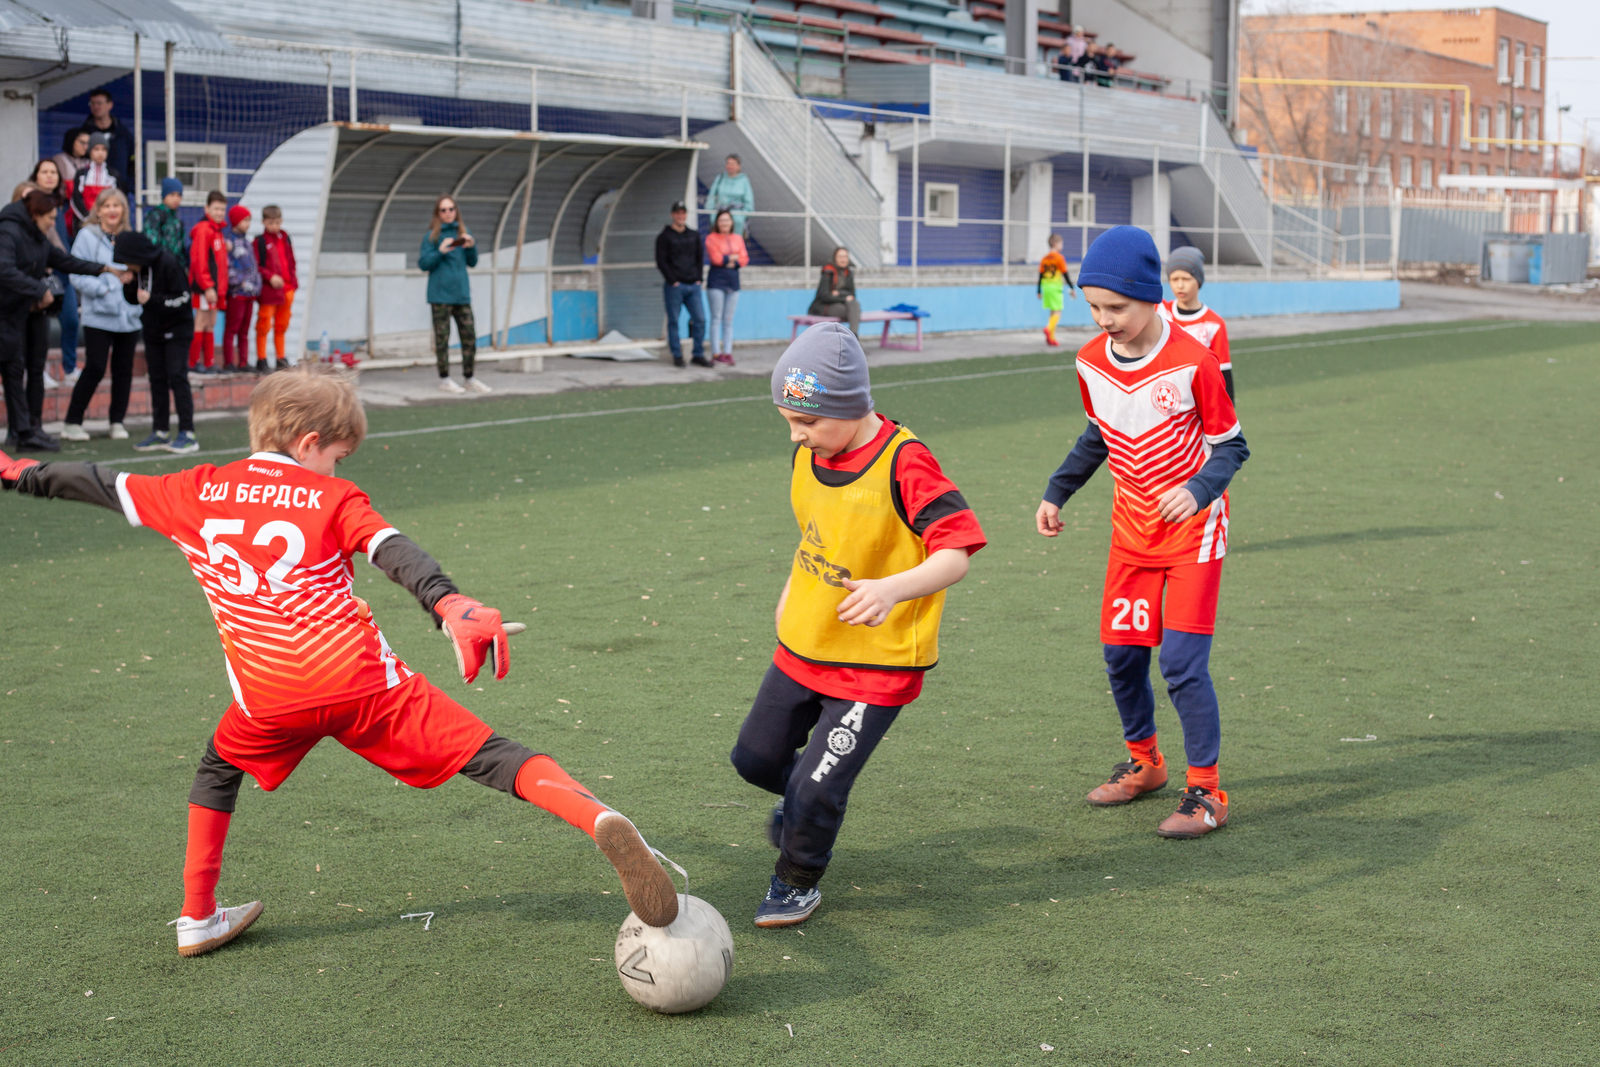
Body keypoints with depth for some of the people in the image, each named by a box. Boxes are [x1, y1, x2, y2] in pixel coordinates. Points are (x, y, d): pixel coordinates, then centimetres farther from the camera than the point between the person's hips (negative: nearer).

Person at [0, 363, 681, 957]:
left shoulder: (197, 492, 14)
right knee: (489, 756, -7)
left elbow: (98, 486, 25)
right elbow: (395, 553, -11)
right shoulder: (331, 499, 7)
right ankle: (601, 821, -29)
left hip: (270, 699, 2)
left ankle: (197, 919, 32)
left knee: (218, 771, 33)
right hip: (363, 680, -2)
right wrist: (449, 606, -26)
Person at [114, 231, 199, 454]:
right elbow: (134, 298, 11)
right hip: (153, 331, 7)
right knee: (156, 379, 8)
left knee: (176, 377, -11)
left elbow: (182, 299, -20)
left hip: (177, 329, -7)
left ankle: (187, 434, -8)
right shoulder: (139, 270, 2)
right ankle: (160, 433, 13)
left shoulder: (169, 264, -21)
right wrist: (126, 286, -9)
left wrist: (151, 300, -27)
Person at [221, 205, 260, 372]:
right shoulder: (228, 240, -7)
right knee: (232, 328, -5)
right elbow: (226, 267, -14)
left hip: (250, 291, 8)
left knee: (244, 330, 11)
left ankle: (243, 362, 14)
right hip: (236, 292, -8)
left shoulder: (246, 241, 18)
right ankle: (229, 362, -3)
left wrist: (257, 284, 10)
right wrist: (240, 282, -15)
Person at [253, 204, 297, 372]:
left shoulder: (285, 239, 12)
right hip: (268, 290, -6)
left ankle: (280, 360, 19)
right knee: (264, 326, -3)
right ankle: (261, 360, 1)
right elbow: (255, 265, -8)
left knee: (281, 326, 12)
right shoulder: (259, 241, -4)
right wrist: (270, 277, -18)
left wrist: (293, 281, 9)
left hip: (287, 289, 6)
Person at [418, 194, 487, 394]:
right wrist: (440, 251, -19)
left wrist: (471, 247, -6)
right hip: (440, 294, -4)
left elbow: (472, 263, 13)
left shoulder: (463, 232, 11)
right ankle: (444, 379, 7)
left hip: (461, 293, 4)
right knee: (442, 337, -1)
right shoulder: (431, 235, -1)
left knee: (469, 336, 4)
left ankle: (469, 378, 14)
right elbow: (423, 264, -6)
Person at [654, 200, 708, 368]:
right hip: (674, 286, -4)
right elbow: (661, 262, -4)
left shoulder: (694, 235, 14)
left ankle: (699, 355, 6)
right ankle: (677, 356, 5)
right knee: (673, 321, -1)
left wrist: (698, 278, 5)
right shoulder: (664, 236, 0)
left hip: (693, 285, 4)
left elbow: (700, 258, 17)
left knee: (699, 319, -1)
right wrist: (673, 281, -10)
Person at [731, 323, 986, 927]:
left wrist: (894, 588, -44)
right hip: (803, 646, 7)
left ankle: (798, 885, 21)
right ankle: (804, 803, 51)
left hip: (877, 663, -7)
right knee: (755, 759, 18)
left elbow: (955, 555, -28)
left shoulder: (904, 465, -25)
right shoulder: (809, 455, -2)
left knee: (817, 789, -7)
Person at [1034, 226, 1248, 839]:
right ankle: (1144, 763, 30)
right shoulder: (1091, 363, -4)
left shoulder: (1191, 363, -21)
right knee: (1122, 655, 7)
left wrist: (1198, 491, -29)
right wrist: (1057, 492, 9)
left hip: (1192, 526, -5)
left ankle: (1206, 791, 1)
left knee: (1182, 661, -12)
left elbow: (1231, 446, -11)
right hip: (1132, 528, 5)